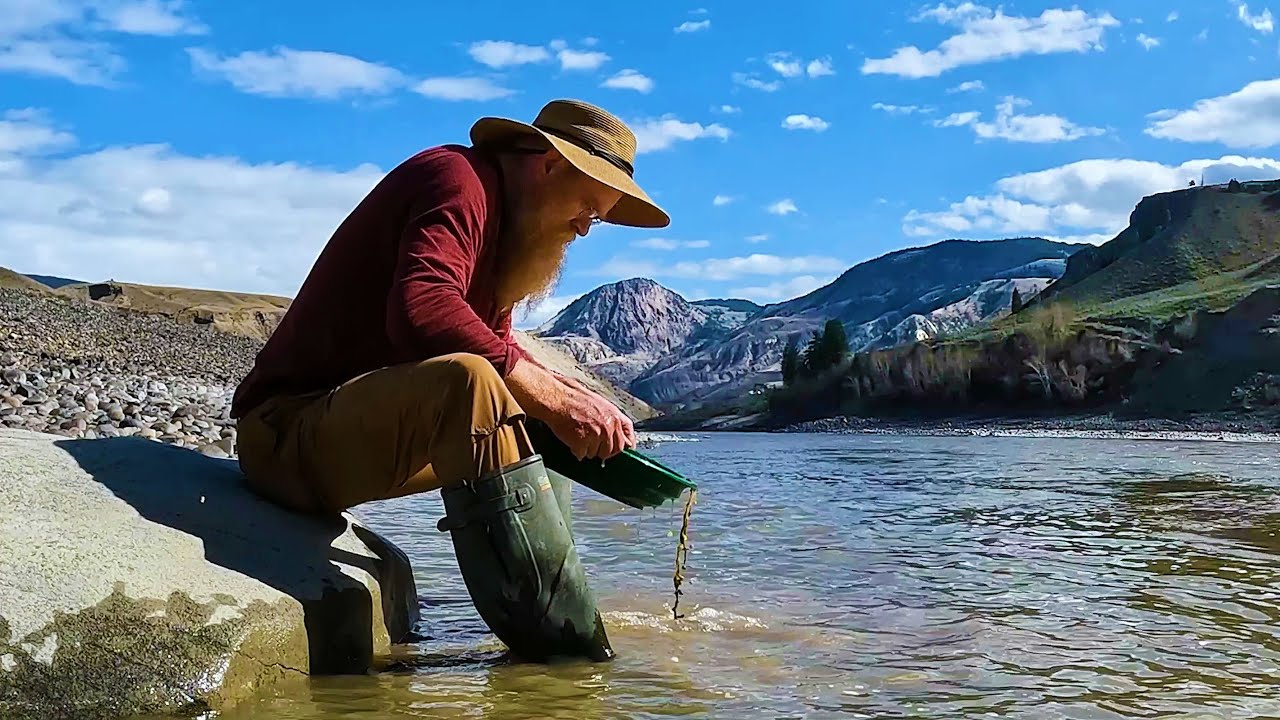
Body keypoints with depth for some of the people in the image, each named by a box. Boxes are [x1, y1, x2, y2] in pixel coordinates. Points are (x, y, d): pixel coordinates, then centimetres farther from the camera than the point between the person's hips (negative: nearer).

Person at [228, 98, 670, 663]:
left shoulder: (503, 225, 19)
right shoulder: (457, 178, -12)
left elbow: (498, 348, 14)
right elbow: (422, 310, -31)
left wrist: (575, 404, -2)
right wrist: (553, 396, -29)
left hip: (367, 435, 11)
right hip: (288, 433, -11)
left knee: (533, 424, 19)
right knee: (469, 379, -36)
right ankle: (570, 652, -32)